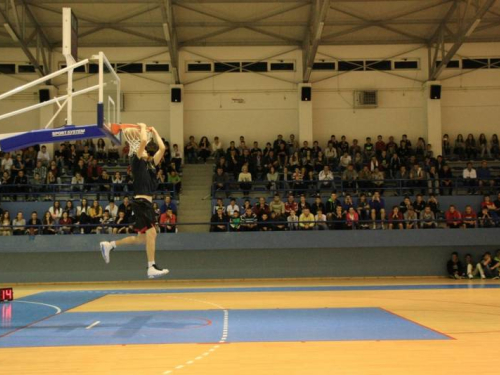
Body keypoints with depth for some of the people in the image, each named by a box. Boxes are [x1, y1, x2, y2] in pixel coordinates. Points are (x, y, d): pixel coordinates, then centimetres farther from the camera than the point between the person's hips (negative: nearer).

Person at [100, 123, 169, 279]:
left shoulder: (150, 164, 19)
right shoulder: (136, 162, -2)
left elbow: (162, 148, 19)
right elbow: (143, 141, -14)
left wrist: (154, 131, 24)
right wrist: (143, 127, 2)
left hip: (147, 204, 9)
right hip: (141, 202, -9)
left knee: (142, 239, 12)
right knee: (151, 233, -14)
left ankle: (109, 245, 23)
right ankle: (152, 268, -10)